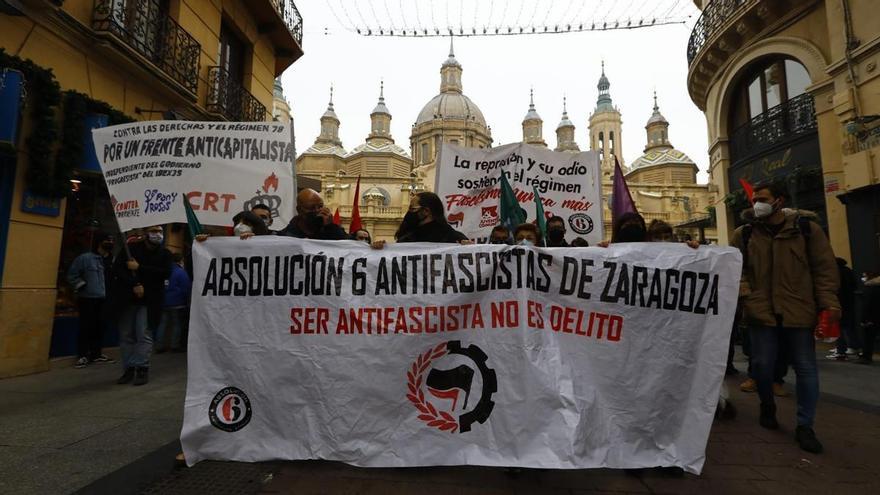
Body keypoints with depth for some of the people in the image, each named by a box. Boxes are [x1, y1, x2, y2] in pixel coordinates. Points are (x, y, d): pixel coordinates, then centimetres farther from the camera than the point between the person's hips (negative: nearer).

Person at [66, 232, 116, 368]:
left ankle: (96, 354, 21)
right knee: (86, 327, -2)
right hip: (88, 299, -5)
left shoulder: (112, 260, 9)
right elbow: (72, 275, -2)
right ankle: (82, 355, 9)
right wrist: (82, 286, -9)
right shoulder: (85, 258, -6)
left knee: (101, 327, 9)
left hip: (105, 300, 5)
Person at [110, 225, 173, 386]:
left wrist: (139, 268, -16)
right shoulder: (130, 248, 4)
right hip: (127, 299, 2)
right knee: (126, 335, 6)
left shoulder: (165, 254, 3)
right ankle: (128, 369, 15)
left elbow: (165, 273, -13)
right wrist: (134, 285, -16)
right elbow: (117, 269, -5)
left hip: (149, 301, -2)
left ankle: (142, 369, 0)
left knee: (144, 335, -6)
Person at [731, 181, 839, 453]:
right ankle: (767, 406, 33)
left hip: (799, 311, 0)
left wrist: (828, 301, -6)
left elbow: (824, 267, 2)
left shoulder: (807, 228, 1)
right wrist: (741, 287, -6)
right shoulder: (744, 234, 3)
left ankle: (804, 426, 18)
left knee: (806, 368, 5)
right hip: (761, 310, 1)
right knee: (762, 364, 6)